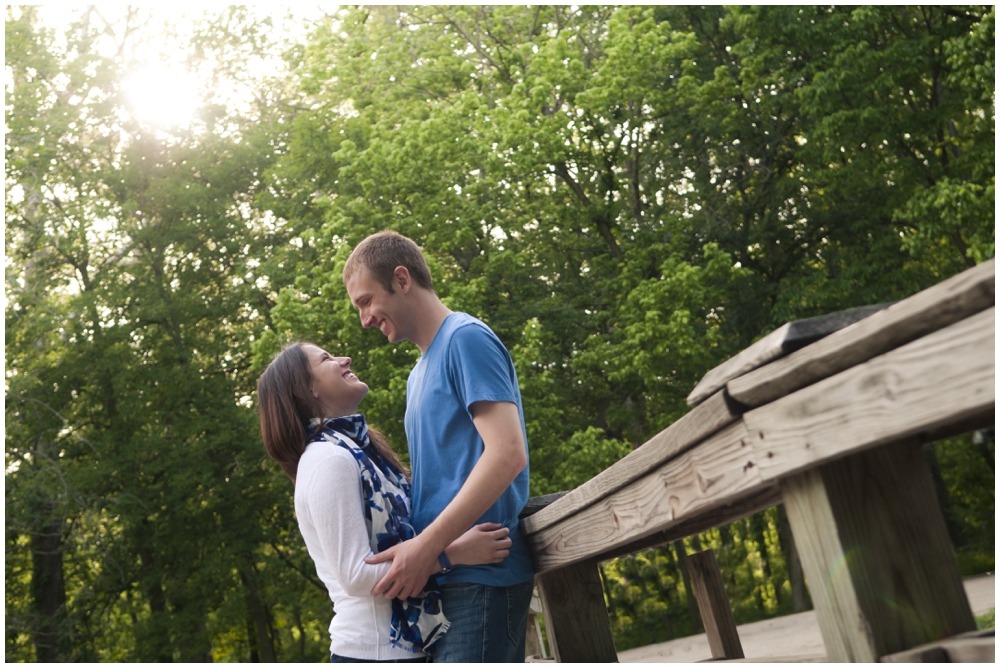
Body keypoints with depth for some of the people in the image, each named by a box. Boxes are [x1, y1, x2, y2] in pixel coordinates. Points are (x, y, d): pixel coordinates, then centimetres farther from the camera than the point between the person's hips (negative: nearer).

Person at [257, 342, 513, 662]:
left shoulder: (355, 451, 14)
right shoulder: (330, 459, -15)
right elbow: (356, 574, -20)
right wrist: (453, 554, -21)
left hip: (402, 645, 10)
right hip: (374, 650, -10)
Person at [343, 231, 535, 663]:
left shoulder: (466, 339, -7)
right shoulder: (420, 373, 21)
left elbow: (507, 453, -18)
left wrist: (426, 545, -20)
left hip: (481, 574, -9)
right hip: (443, 578, 9)